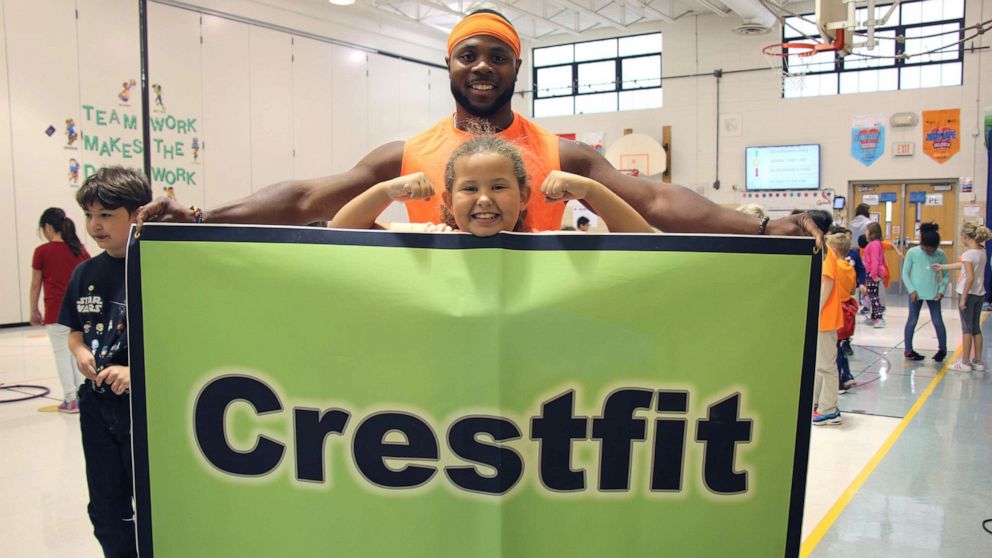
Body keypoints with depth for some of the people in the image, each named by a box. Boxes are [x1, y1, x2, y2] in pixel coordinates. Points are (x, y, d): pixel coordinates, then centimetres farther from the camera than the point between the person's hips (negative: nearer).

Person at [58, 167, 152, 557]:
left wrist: (137, 372, -23)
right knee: (107, 511, 18)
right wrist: (80, 352, -5)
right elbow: (75, 331, 16)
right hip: (97, 405, 6)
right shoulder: (86, 273, 5)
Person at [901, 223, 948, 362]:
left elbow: (945, 275, 4)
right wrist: (911, 290, -11)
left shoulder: (941, 255, -4)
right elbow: (905, 274, -4)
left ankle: (942, 349, 23)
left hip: (933, 294, 2)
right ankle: (908, 350, 16)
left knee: (938, 321, 6)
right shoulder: (912, 253, -9)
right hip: (916, 293, -2)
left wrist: (941, 290, -7)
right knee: (912, 321, 6)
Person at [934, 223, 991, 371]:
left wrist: (963, 298, -17)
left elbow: (970, 278, -22)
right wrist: (942, 267, 26)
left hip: (969, 293, -8)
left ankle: (965, 362, 7)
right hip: (979, 294, 8)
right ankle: (978, 361, 21)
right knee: (976, 328, 14)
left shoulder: (968, 254, -18)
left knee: (967, 328, 0)